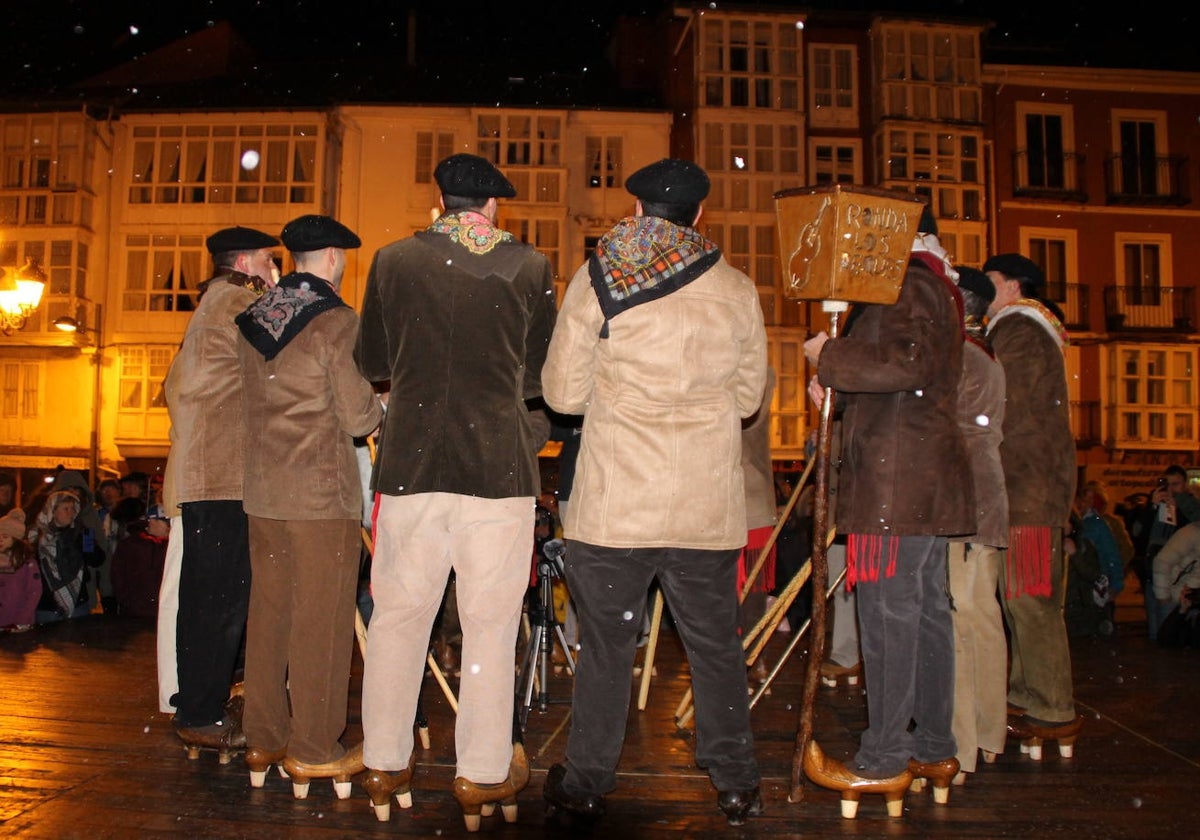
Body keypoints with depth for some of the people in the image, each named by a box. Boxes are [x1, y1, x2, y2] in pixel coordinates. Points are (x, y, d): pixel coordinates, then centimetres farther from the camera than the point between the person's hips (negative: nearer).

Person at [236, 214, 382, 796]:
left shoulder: (251, 320, 10)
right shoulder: (337, 321, -11)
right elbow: (359, 419, -11)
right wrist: (379, 408, 9)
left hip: (262, 490, 7)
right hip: (322, 493, -7)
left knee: (268, 614, 13)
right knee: (320, 621, 1)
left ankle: (263, 741, 23)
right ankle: (314, 751, 8)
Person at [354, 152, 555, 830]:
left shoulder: (395, 261, 3)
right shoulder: (531, 268, 1)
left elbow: (372, 362, 11)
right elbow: (541, 376, 5)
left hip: (413, 462, 2)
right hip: (500, 466, -1)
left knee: (399, 615, 12)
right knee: (491, 623, 6)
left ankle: (386, 764, 24)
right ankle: (484, 774, 16)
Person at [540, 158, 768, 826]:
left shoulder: (598, 278, -1)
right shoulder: (737, 290, 4)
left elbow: (562, 393, 0)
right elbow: (748, 397, 11)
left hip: (614, 502, -1)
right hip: (709, 506, 2)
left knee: (607, 645, 9)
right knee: (716, 644, 15)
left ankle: (586, 785, 21)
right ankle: (737, 785, 27)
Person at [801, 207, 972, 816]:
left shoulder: (908, 284, -9)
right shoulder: (935, 288, 24)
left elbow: (906, 363, -26)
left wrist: (830, 355, -14)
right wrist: (837, 384, 15)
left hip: (899, 477, -10)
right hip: (929, 475, 11)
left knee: (889, 611, -7)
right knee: (926, 608, 12)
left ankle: (884, 761, -2)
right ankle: (934, 749, 20)